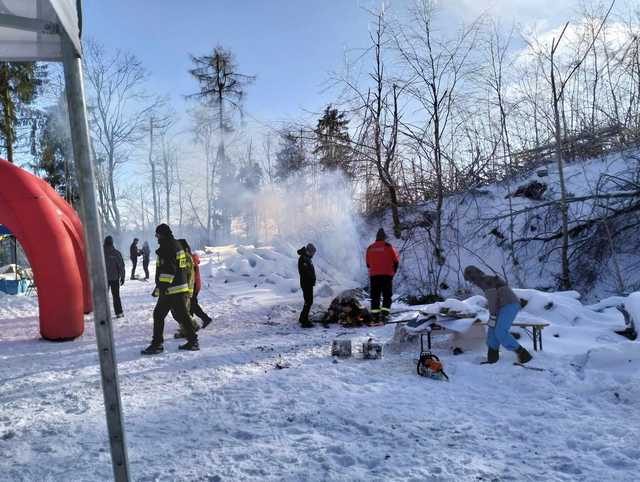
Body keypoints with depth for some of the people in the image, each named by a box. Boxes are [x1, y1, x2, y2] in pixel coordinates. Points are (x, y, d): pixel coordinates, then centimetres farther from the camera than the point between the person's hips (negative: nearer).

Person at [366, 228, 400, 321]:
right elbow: (396, 260, 2)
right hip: (387, 275, -3)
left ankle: (375, 314, 3)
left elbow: (368, 263, 12)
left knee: (375, 296, 7)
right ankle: (385, 313, -7)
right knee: (387, 296, 4)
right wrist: (393, 272, 15)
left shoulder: (370, 248, 6)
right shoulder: (388, 247, -3)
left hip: (374, 275, 3)